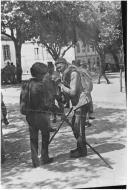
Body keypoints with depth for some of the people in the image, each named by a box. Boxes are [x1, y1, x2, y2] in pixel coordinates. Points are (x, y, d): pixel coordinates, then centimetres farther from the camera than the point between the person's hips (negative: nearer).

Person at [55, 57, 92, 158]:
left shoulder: (73, 73, -16)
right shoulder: (66, 74, 13)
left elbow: (72, 92, -22)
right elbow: (67, 92, 14)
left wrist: (61, 85, -13)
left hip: (82, 103, -10)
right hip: (77, 103, 10)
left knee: (79, 127, -7)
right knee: (74, 126, 15)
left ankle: (82, 151, 4)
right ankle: (80, 147, 27)